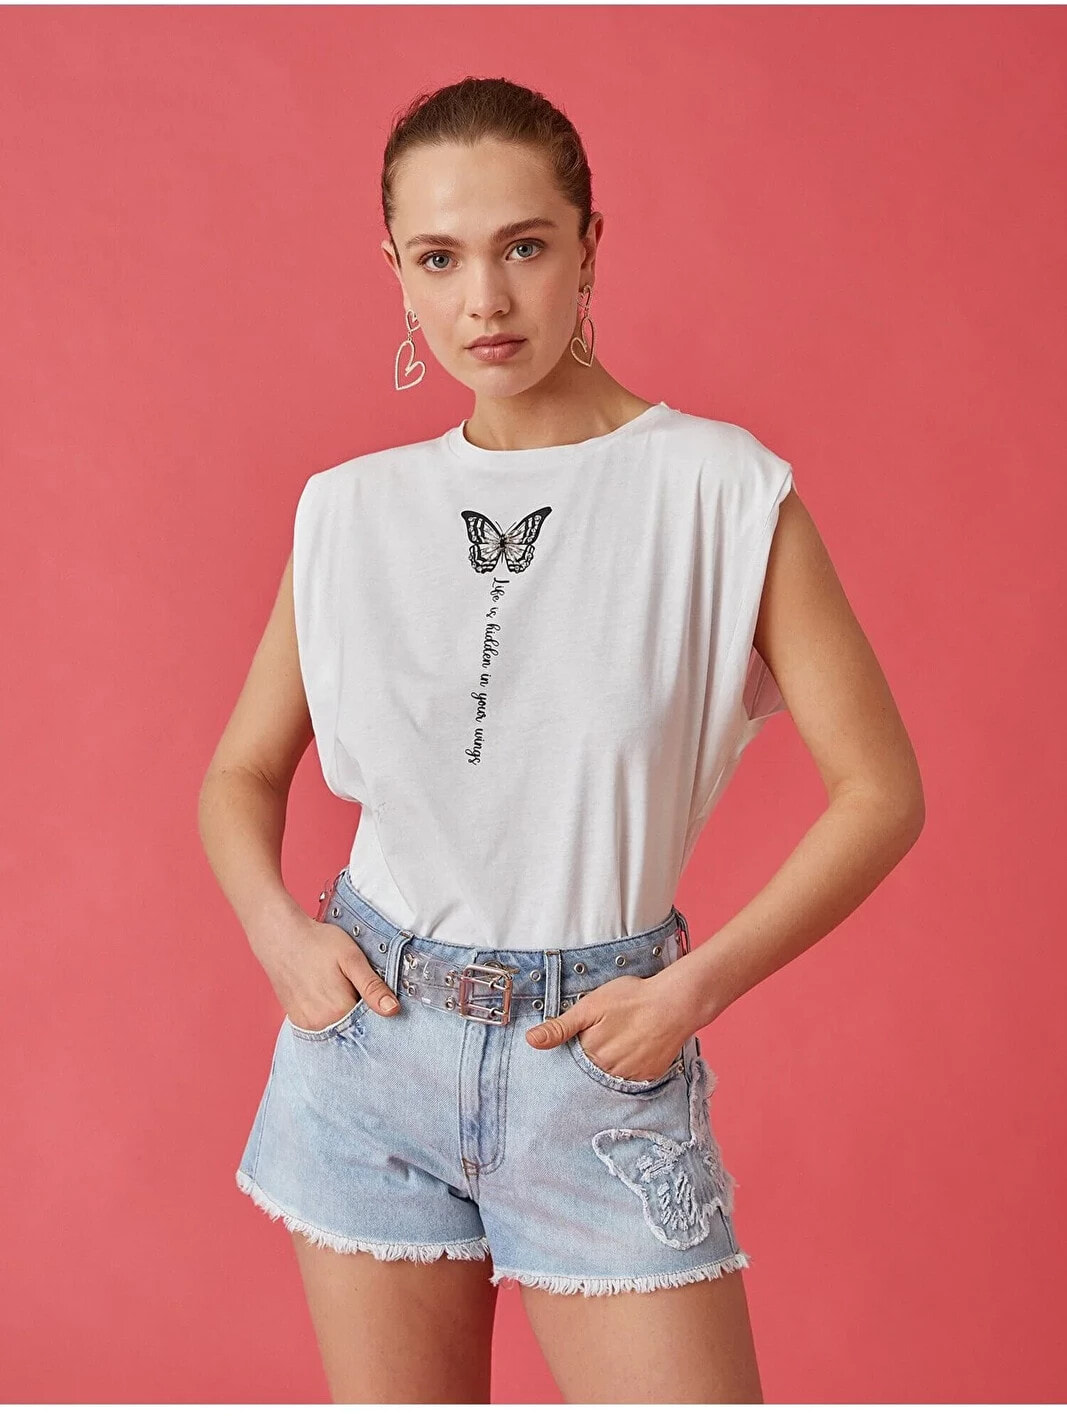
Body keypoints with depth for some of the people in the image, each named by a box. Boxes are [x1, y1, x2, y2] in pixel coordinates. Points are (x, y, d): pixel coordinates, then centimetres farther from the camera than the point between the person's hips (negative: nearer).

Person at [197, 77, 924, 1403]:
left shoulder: (719, 487, -8)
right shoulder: (351, 511, 1)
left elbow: (879, 790, -6)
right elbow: (241, 774, 12)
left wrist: (698, 987, -12)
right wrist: (279, 932, -5)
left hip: (601, 1057, -2)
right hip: (369, 1041, 3)